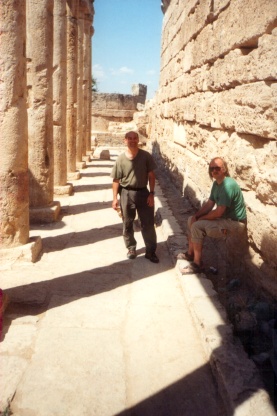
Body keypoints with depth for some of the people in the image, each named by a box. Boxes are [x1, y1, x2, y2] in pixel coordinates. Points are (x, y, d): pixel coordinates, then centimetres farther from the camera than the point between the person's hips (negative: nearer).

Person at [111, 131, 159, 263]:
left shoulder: (146, 156, -4)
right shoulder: (121, 159, -5)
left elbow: (151, 176, -1)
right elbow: (116, 180, -1)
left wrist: (151, 193, -6)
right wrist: (115, 198, -4)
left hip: (143, 192, 0)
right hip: (126, 193, 0)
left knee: (148, 223, 3)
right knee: (127, 223, 10)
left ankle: (150, 251, 14)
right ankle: (131, 248, 29)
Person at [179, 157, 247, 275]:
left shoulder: (228, 185, -26)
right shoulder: (216, 183, 6)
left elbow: (218, 212, -28)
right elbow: (209, 204, 10)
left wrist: (201, 218, -13)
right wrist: (196, 215, -6)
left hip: (234, 222, -10)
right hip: (225, 217, 10)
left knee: (197, 226, -21)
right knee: (191, 220, 12)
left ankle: (197, 264, -11)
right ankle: (190, 253, 25)